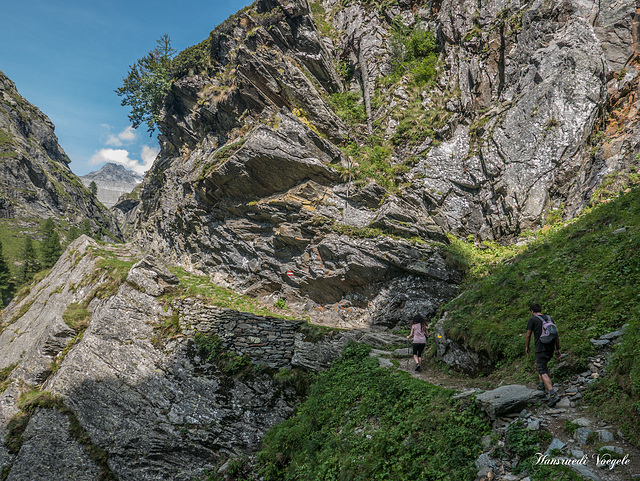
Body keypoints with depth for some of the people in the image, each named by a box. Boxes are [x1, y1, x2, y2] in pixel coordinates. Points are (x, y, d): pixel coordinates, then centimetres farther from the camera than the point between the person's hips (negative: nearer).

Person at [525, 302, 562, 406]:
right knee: (538, 364, 29)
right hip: (551, 348, 7)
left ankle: (553, 395, -23)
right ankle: (541, 385, 31)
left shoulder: (532, 319, -2)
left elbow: (528, 335, -1)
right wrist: (558, 349, 21)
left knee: (543, 372, -10)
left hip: (541, 349, -7)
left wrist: (526, 347, 13)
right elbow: (556, 335, 15)